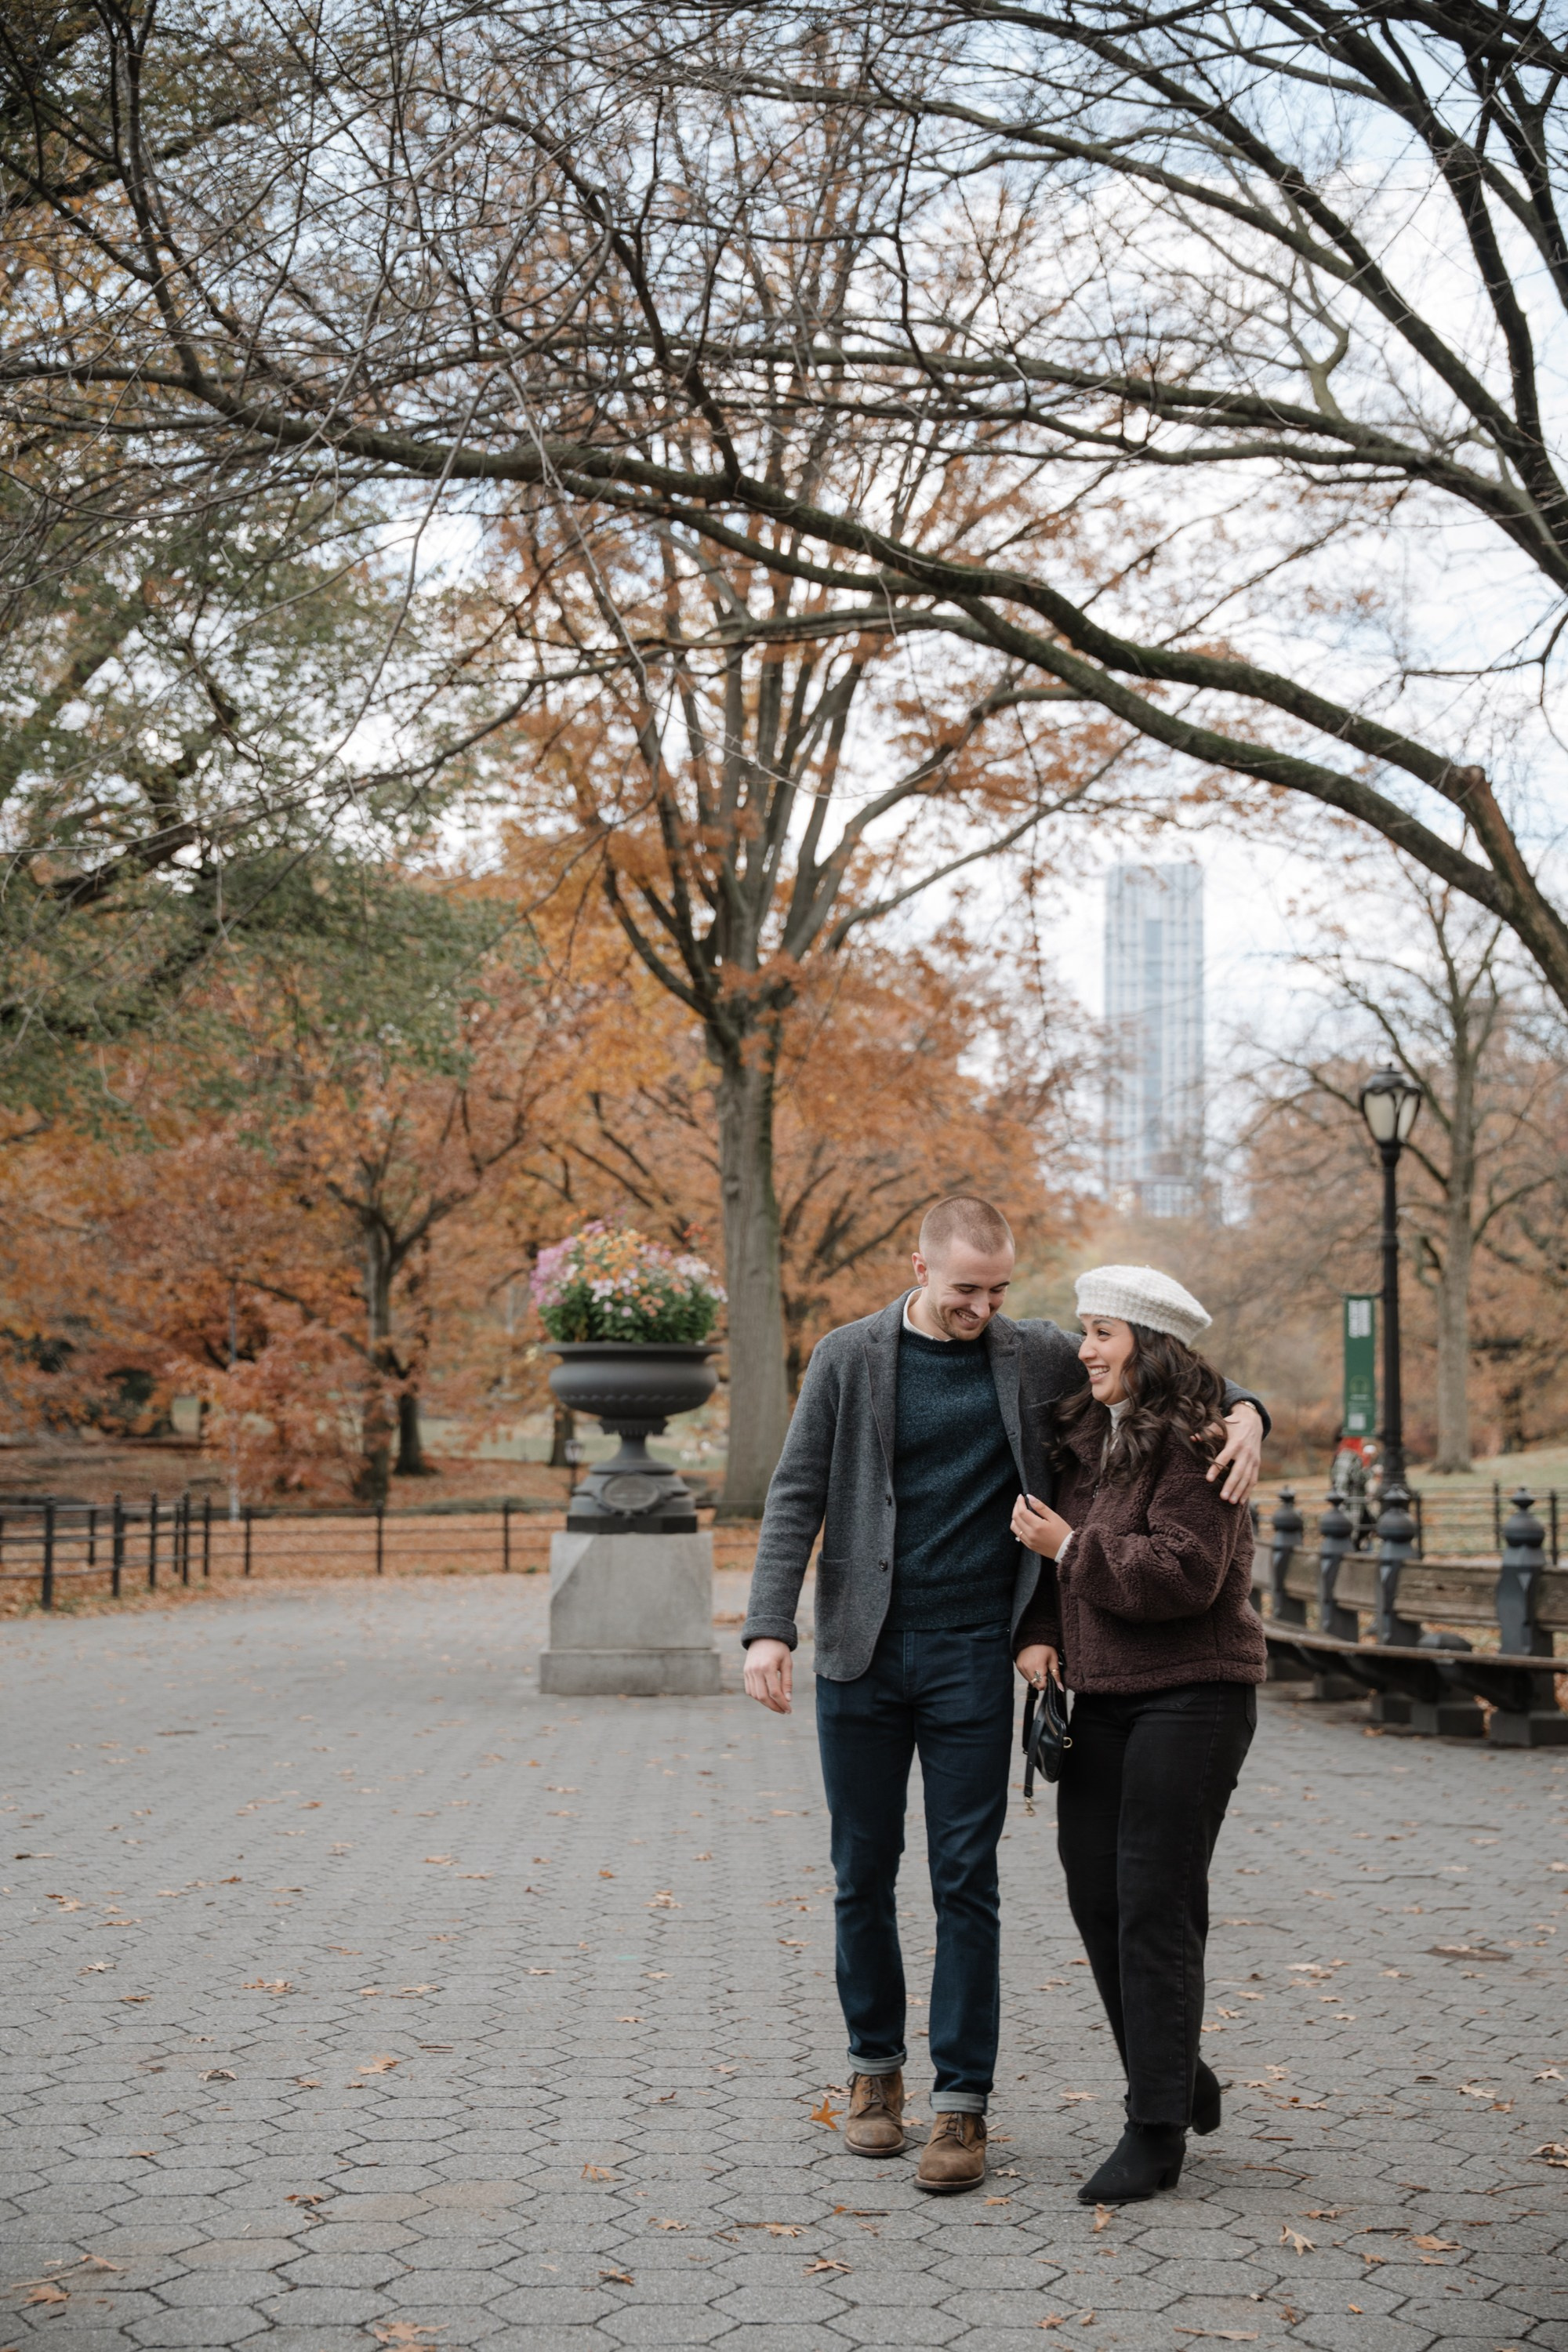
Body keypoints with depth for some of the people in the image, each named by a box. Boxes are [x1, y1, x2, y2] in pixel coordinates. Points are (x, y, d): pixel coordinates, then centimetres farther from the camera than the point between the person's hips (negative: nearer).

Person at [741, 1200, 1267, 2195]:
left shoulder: (1035, 1357, 3)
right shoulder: (851, 1357, -1)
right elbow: (797, 1496, -1)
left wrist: (1245, 1412, -11)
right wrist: (769, 1627, -12)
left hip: (973, 1657, 0)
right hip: (863, 1657, 0)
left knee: (966, 1880, 0)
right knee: (863, 1874, 9)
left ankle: (963, 2102, 8)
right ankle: (877, 2066, 27)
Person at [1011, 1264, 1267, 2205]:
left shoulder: (1196, 1447, -13)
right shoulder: (1084, 1438, 12)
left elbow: (1184, 1572, -22)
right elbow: (1053, 1548, 21)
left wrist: (1071, 1547, -16)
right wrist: (1036, 1630, 4)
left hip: (1193, 1698, -8)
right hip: (1102, 1699, 8)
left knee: (1156, 1906, -6)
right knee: (1097, 1897, 9)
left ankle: (1158, 2132, 4)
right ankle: (1184, 2081, 27)